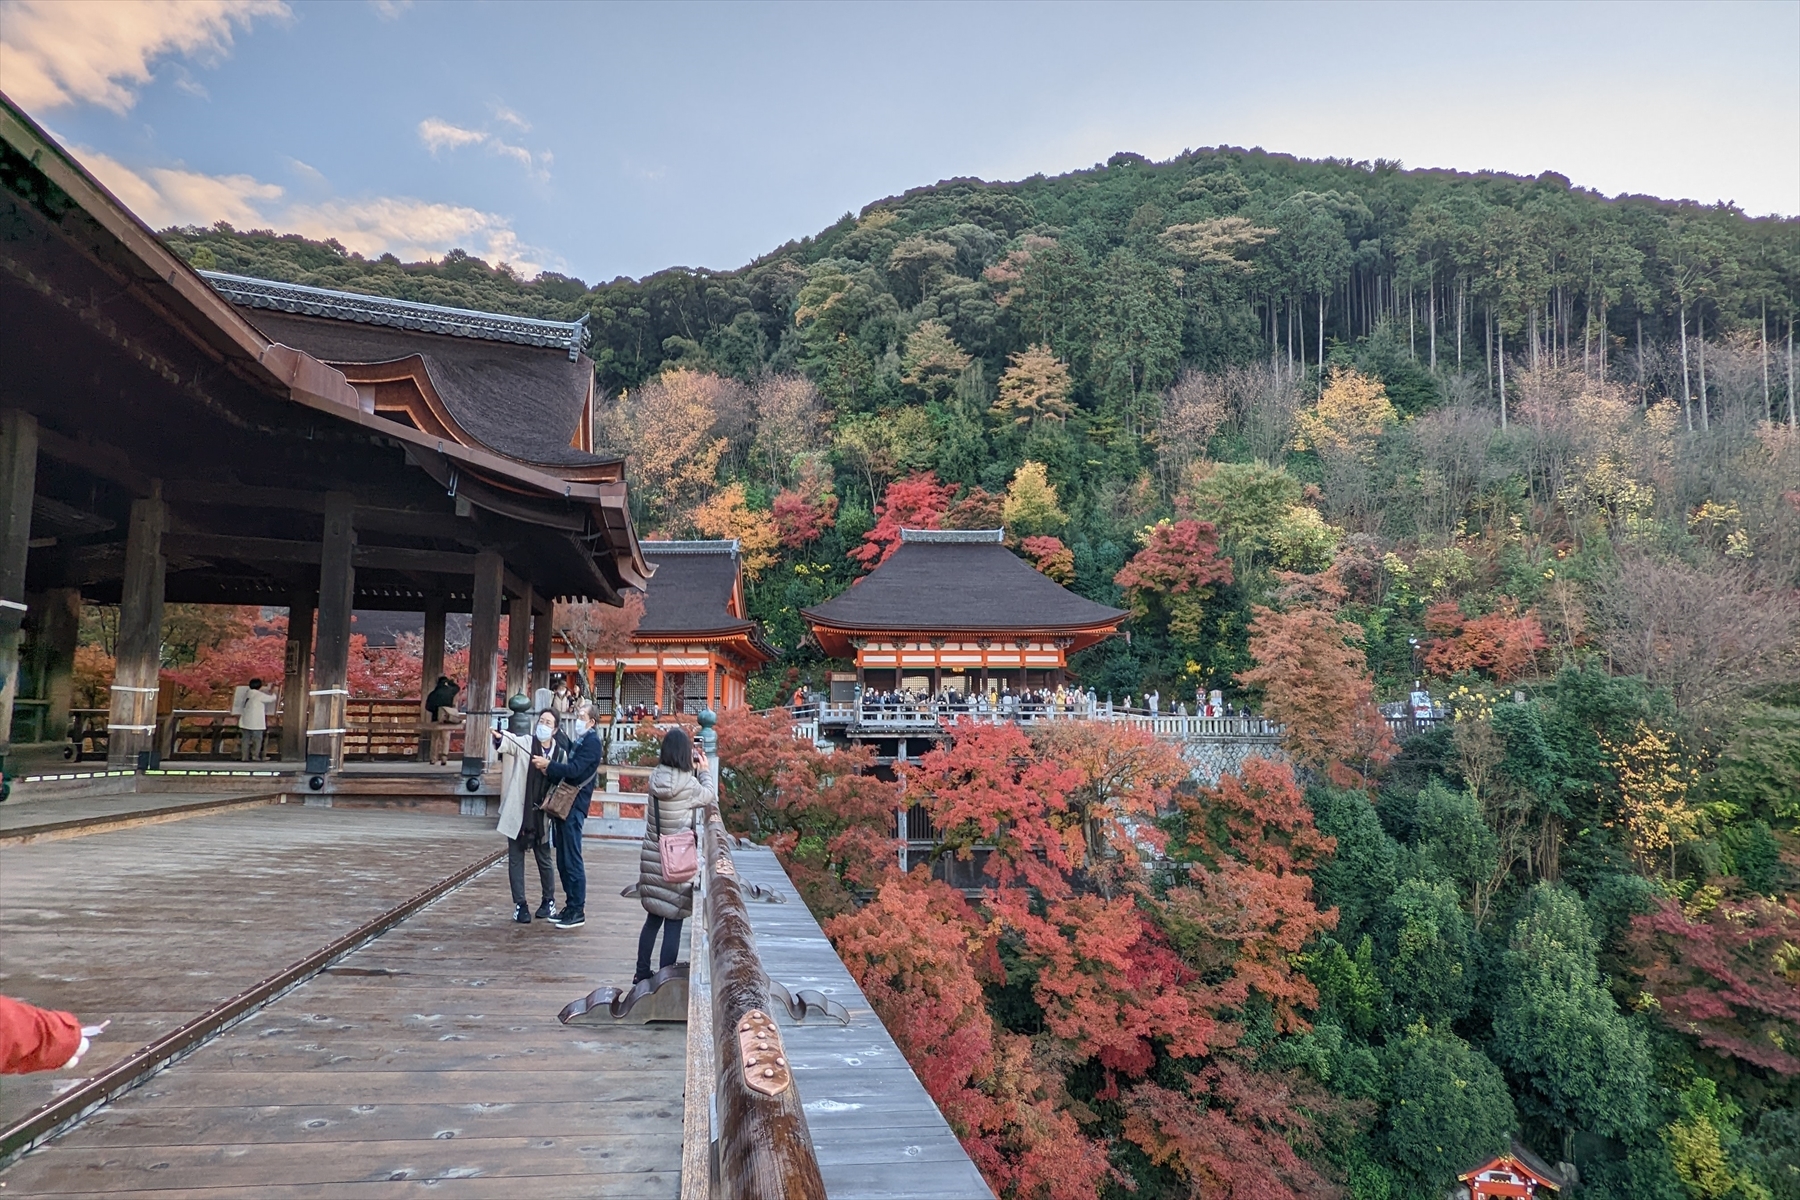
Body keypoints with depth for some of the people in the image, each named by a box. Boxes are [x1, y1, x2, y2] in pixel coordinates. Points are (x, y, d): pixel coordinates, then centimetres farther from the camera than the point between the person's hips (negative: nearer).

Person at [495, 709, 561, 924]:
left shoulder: (560, 753, 0)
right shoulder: (524, 743, -7)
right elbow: (509, 743, -30)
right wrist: (499, 738, -51)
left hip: (541, 815, 2)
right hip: (518, 812, -2)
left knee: (544, 860, 12)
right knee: (516, 859, 4)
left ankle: (548, 900, 28)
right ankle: (520, 904, 15)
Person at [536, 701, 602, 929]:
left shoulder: (591, 743, -8)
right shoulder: (576, 743, 21)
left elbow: (575, 770, -20)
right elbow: (564, 772, 16)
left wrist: (548, 765, -18)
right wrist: (549, 771, -2)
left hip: (574, 806, -9)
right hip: (564, 804, 9)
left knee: (572, 860, -8)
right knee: (563, 860, 12)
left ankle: (578, 912, -4)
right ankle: (570, 906, 19)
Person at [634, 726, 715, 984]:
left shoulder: (656, 777, -3)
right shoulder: (687, 783, -18)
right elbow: (710, 796, 1)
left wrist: (693, 770, 14)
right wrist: (704, 770, 15)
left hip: (652, 857, 7)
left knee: (653, 918, 19)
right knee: (673, 923, 4)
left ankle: (642, 973, 30)